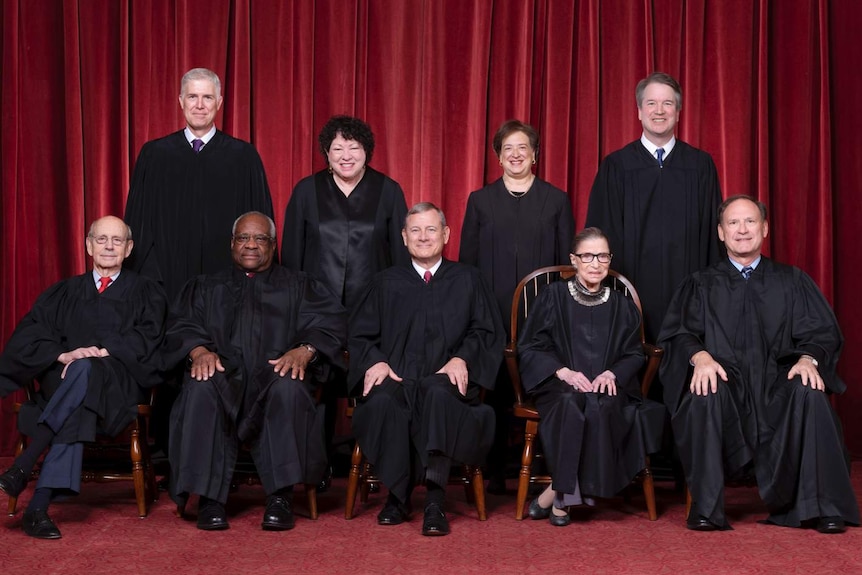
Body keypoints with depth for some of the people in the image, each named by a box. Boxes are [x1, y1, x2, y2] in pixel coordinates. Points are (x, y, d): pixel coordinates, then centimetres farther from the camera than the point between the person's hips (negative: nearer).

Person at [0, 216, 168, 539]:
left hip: (119, 386, -1)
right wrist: (63, 355, -12)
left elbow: (147, 338, 1)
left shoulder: (145, 292, 19)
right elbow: (26, 337, 9)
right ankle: (38, 506, -46)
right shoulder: (64, 293, 23)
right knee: (77, 411, -38)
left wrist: (103, 352, -16)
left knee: (84, 370, -39)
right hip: (62, 382, 2)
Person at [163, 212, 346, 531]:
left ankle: (280, 497, -34)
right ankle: (209, 498, -33)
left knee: (289, 387, -37)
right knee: (201, 387, -35)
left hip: (275, 375, -1)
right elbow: (182, 325, 11)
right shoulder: (206, 287, 28)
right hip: (224, 376, 1)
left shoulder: (299, 286, 23)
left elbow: (331, 322, 6)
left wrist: (304, 350, -15)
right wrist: (199, 350, -13)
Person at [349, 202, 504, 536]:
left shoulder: (467, 280, 19)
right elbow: (360, 334, 16)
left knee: (439, 395, -39)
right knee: (381, 401, -36)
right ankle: (397, 496, -22)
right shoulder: (386, 283, 22)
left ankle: (434, 502, -39)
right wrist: (375, 361, -6)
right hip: (395, 379, 1)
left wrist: (462, 359, -8)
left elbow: (487, 332, 11)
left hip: (445, 379, -1)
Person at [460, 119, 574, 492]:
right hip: (493, 312, 0)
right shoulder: (480, 201, 11)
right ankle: (495, 471, 9)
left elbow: (568, 262, 9)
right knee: (495, 390, 1)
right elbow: (467, 260, 9)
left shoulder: (556, 200, 11)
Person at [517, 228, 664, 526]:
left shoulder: (622, 306, 15)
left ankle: (556, 492, -28)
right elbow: (529, 348, 4)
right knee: (572, 404, -37)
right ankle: (566, 493, -30)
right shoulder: (553, 296, 8)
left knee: (599, 406, -35)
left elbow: (634, 354, 14)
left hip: (607, 386, 2)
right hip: (559, 386, -1)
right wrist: (563, 371, -13)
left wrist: (612, 373, -9)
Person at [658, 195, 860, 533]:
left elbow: (821, 333, 8)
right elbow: (680, 333, 3)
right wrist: (700, 356, -21)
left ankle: (822, 507, -25)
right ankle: (706, 508, -28)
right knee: (704, 394, -35)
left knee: (809, 394, -32)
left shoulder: (792, 281, 18)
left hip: (778, 382, 1)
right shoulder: (701, 285, 17)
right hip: (724, 381, 0)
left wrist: (808, 358, -16)